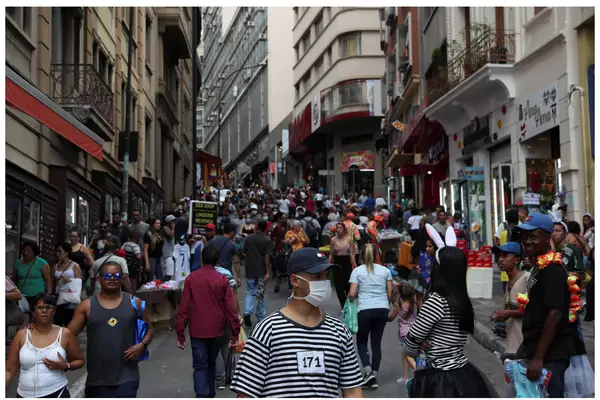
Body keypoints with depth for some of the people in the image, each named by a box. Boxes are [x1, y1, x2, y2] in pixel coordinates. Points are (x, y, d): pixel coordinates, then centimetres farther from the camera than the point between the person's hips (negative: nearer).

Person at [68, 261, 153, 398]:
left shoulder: (134, 303, 3)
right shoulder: (86, 306, 2)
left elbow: (149, 329, 11)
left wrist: (142, 345, -8)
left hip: (127, 377, -1)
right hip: (97, 378, 1)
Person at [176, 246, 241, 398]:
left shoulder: (191, 278, -5)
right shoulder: (222, 279, -6)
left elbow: (183, 308, -6)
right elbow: (230, 308, -7)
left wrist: (180, 334, 0)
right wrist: (235, 333, -1)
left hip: (197, 330, -1)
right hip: (216, 330, 1)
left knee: (200, 366, 0)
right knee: (211, 363, 20)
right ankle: (210, 394, 32)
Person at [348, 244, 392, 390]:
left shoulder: (357, 271, -1)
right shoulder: (385, 270, 8)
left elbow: (352, 294, -8)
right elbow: (390, 294, 7)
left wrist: (351, 298, 14)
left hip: (365, 310, -3)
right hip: (383, 310, 3)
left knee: (361, 342, 13)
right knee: (376, 343, 11)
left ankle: (368, 371, -5)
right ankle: (374, 377, 10)